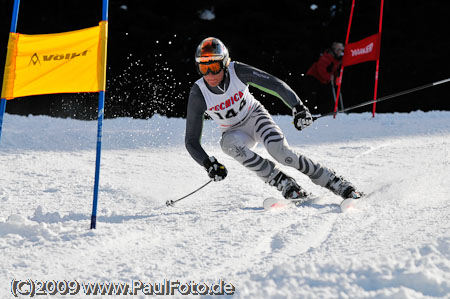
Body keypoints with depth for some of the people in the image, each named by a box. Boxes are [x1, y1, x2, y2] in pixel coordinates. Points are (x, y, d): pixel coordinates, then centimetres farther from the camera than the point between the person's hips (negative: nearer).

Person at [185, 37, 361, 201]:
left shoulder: (237, 72, -25)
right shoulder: (199, 93, -24)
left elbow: (276, 85, -22)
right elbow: (191, 141, -20)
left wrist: (298, 107, -38)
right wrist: (209, 164, -36)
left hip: (255, 116, -1)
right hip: (234, 131, 1)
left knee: (279, 151, -29)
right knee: (230, 144, -35)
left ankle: (333, 181, -16)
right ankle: (283, 183, -25)